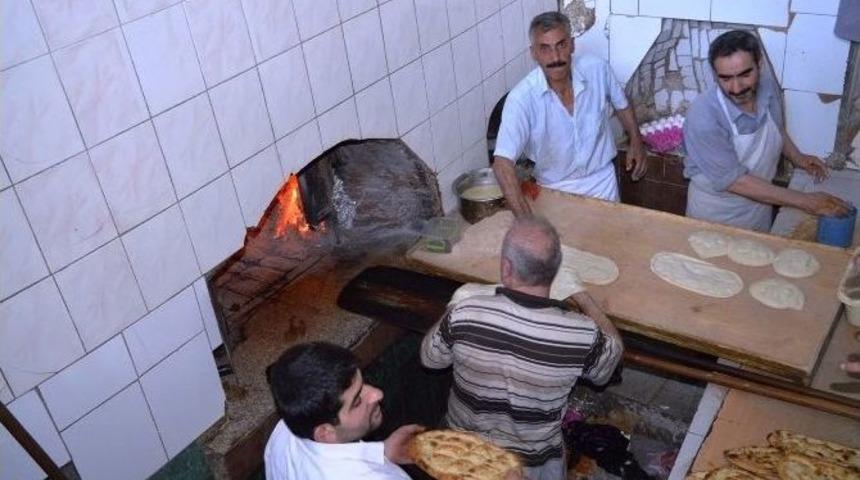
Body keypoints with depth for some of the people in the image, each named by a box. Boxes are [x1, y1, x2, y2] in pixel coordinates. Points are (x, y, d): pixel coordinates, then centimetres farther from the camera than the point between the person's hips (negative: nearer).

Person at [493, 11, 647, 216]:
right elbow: (502, 162, -35)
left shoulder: (597, 69, -17)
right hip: (555, 189, -2)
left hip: (601, 179, 3)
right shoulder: (521, 98, -28)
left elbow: (621, 104, 5)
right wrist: (525, 219, -43)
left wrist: (636, 143, 0)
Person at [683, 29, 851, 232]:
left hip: (760, 205, 5)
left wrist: (796, 157, -5)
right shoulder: (703, 118, -34)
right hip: (715, 213, -5)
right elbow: (734, 181, -29)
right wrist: (804, 201, -28)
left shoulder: (767, 83, -15)